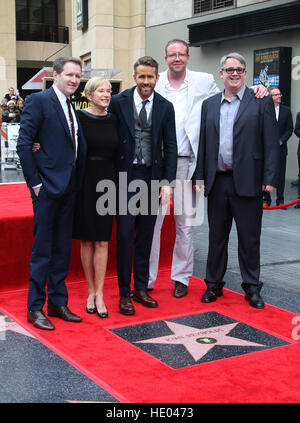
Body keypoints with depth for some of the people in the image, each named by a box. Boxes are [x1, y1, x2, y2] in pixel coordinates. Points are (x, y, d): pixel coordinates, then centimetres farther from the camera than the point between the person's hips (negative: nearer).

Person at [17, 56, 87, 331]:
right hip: (48, 187, -7)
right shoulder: (38, 101, -7)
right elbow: (24, 144, -12)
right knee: (42, 249, 0)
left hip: (69, 188, 7)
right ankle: (35, 308, 11)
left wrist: (77, 181, 4)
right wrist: (35, 182, -14)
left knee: (63, 248, 13)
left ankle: (58, 303, 24)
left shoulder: (72, 107, 15)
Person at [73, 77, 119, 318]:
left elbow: (118, 153, 12)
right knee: (86, 239, 6)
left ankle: (99, 294, 5)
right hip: (84, 182, -2)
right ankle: (91, 290, 19)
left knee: (102, 241, 0)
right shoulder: (79, 118, -3)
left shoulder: (113, 121, 7)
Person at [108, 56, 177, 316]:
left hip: (152, 177, 3)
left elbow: (170, 146, 4)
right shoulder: (119, 102, -1)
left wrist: (167, 182, -4)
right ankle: (124, 294, 9)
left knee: (146, 235, 10)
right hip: (126, 176, -2)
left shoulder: (165, 107, 5)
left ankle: (141, 289, 22)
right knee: (125, 235, -1)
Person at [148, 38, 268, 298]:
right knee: (151, 222, 1)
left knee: (185, 224, 7)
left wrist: (255, 91, 3)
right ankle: (146, 279, 12)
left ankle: (181, 278, 21)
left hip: (186, 163, 0)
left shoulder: (204, 82, 7)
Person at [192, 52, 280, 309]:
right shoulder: (209, 105, 12)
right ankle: (214, 285, 25)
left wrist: (270, 179, -10)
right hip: (217, 182, 4)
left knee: (250, 238, 5)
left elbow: (271, 143, -4)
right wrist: (199, 176, 5)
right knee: (217, 237, 12)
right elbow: (203, 143, 12)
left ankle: (252, 288, 18)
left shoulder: (262, 102, 0)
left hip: (247, 182, -3)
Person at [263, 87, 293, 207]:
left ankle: (280, 200, 10)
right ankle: (266, 199, 14)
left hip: (281, 148, 1)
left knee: (280, 175, 3)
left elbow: (290, 129, 5)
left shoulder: (286, 110, 6)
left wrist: (281, 141, -8)